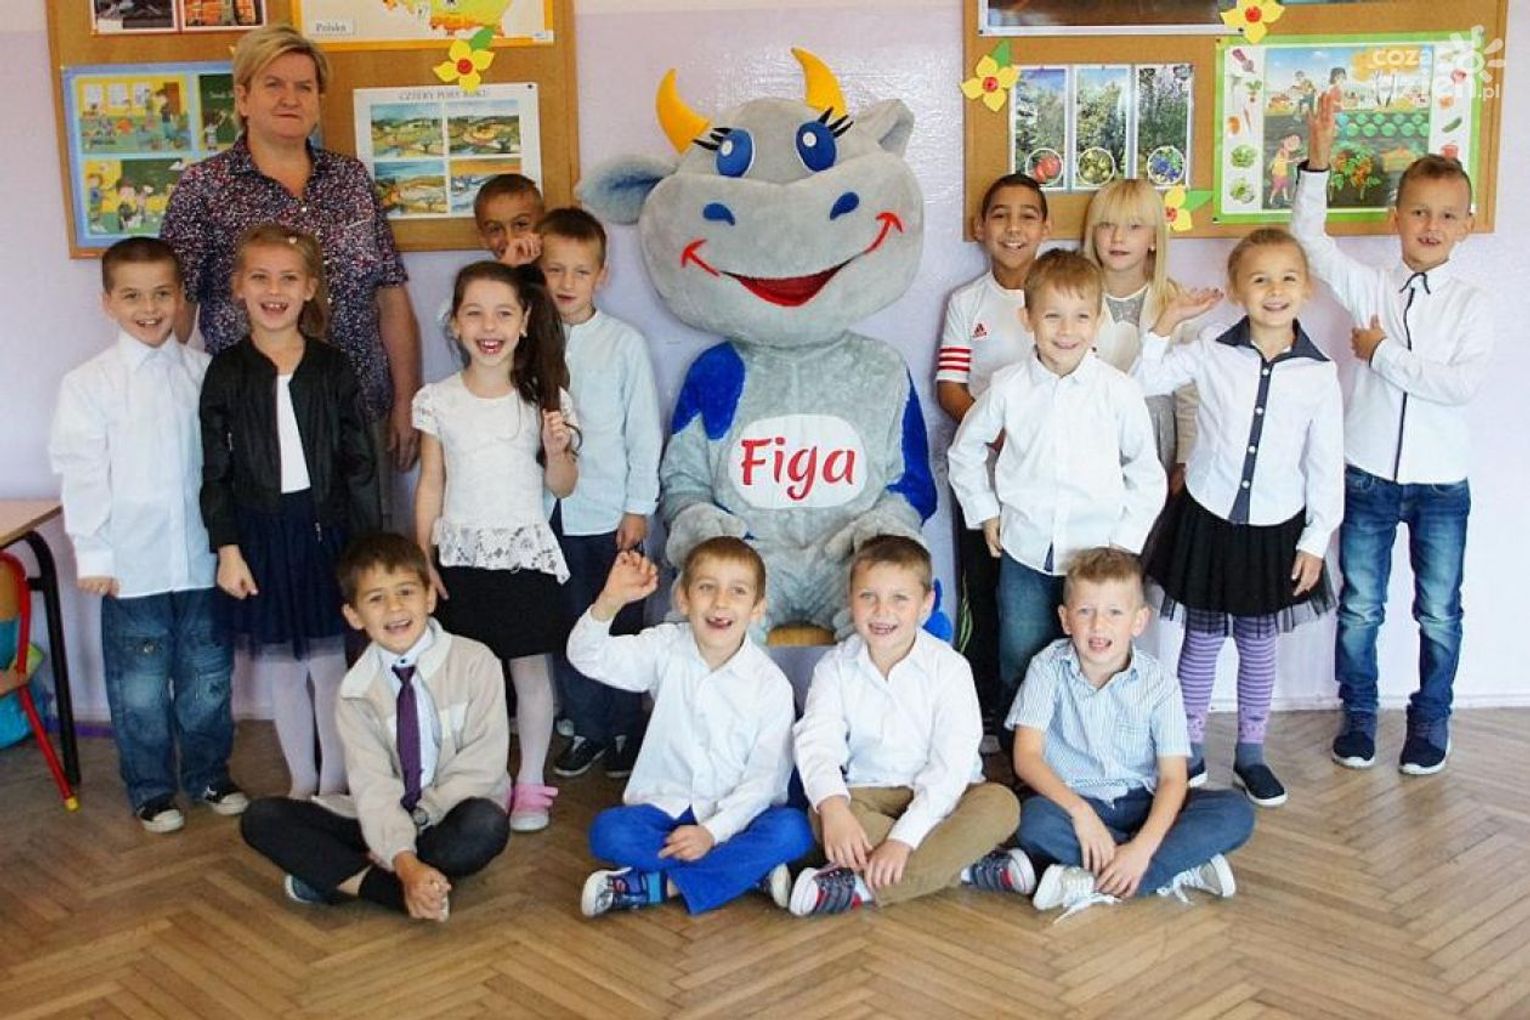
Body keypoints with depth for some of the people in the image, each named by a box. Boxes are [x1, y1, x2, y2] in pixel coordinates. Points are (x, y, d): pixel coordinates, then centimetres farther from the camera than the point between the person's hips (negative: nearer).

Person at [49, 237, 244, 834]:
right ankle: (150, 791, 27)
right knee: (140, 689, 9)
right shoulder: (87, 383, -5)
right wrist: (92, 555, -8)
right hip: (133, 566, -2)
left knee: (208, 678, 15)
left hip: (203, 560, 2)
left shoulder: (205, 373, 1)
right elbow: (82, 473, -5)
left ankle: (209, 776, 33)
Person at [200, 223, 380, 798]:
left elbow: (360, 464, 1)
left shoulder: (332, 368, 0)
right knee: (279, 661, 10)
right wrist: (227, 550, -5)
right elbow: (215, 470, 0)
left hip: (325, 527, 0)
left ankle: (336, 781, 19)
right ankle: (301, 780, 25)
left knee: (330, 658, 4)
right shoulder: (226, 372, -1)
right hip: (260, 533, 1)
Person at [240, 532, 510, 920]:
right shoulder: (358, 690, -3)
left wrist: (419, 818, -17)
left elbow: (482, 765, -11)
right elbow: (374, 787, -14)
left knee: (486, 824, -37)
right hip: (384, 819, 2)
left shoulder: (474, 662, -8)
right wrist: (405, 864, -30)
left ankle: (343, 876, -24)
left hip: (452, 819, -2)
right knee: (262, 817, -13)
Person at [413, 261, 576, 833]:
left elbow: (563, 487, 3)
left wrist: (556, 452, -18)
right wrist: (423, 559, 0)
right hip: (460, 555, 1)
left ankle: (531, 783, 19)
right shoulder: (437, 401, -1)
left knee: (530, 667, 6)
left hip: (525, 553, -1)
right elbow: (431, 484, 5)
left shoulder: (545, 398, -3)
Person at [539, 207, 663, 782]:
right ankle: (587, 729, 26)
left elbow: (644, 430, -1)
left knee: (621, 627, 7)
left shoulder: (624, 342, -2)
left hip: (610, 512, -2)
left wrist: (639, 506, -3)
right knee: (569, 627, 12)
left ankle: (626, 731, 22)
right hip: (551, 512, 2)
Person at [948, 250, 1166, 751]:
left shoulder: (1119, 391, -8)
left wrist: (1125, 541, -1)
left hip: (1097, 554, -1)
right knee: (1021, 670, 12)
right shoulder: (1009, 386, -5)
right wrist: (984, 512, 7)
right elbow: (965, 450, 11)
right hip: (1025, 553, 1)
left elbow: (1146, 473, 3)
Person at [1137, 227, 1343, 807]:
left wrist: (1316, 539, -2)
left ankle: (1251, 754, 28)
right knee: (1201, 638, 10)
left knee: (1258, 644, 13)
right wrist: (1167, 322, -9)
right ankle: (1191, 749, 25)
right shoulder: (1211, 352, -7)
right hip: (1208, 518, 0)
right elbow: (1145, 381, 1)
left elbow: (1326, 464, -2)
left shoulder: (1318, 374, -7)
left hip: (1276, 527, 1)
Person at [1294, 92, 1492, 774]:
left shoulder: (1472, 305, -5)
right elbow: (1308, 236, -8)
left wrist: (1383, 354, -16)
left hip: (1441, 485, 0)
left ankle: (1430, 720, 28)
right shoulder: (1370, 289, -1)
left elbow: (1462, 384, -19)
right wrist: (1318, 161, -16)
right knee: (1359, 607, 10)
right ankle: (1358, 713, 27)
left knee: (1440, 613, 10)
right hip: (1367, 478, 1)